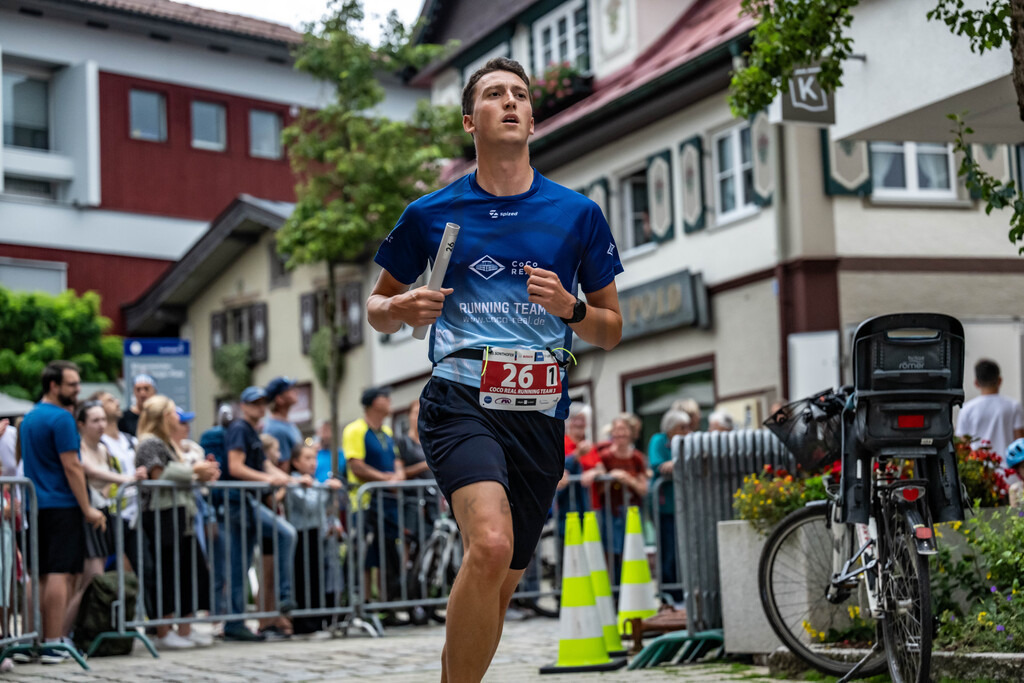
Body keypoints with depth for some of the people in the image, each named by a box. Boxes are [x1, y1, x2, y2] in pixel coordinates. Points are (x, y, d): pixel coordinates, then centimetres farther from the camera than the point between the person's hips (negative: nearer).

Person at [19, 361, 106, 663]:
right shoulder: (61, 418, -12)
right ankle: (53, 644, -11)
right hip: (61, 505, -9)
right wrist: (88, 509, -12)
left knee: (43, 575, 11)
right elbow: (71, 467, -15)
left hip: (36, 505, 9)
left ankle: (40, 640, 13)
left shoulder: (29, 418, 16)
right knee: (61, 574, -9)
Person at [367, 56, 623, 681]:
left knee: (501, 587, 9)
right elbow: (378, 306, 17)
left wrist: (569, 307, -6)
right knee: (491, 545, -28)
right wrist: (401, 310, -6)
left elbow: (612, 329, 15)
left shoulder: (579, 214, 10)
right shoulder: (430, 214, 7)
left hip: (541, 413, 3)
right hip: (460, 399, -3)